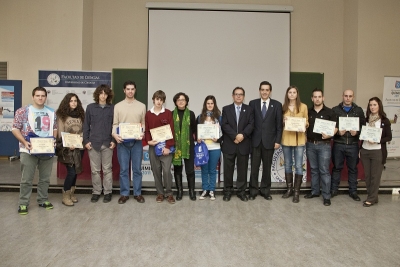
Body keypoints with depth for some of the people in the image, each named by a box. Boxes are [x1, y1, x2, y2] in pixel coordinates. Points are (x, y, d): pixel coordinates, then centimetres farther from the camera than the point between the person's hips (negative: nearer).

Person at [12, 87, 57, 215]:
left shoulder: (51, 113, 9)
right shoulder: (23, 111, -4)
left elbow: (54, 129, 15)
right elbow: (15, 129, -4)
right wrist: (24, 142, -16)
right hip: (29, 150, -4)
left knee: (45, 178, 12)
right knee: (26, 178, 2)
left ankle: (43, 200, 26)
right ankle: (23, 203, 14)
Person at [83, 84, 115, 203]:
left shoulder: (112, 108, 3)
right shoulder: (90, 107, 4)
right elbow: (86, 126, 6)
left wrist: (114, 141, -4)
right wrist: (86, 141, -2)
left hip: (107, 143, 0)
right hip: (93, 143, 1)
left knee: (107, 169, 6)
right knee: (95, 170, 7)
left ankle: (108, 192, 17)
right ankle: (96, 192, 20)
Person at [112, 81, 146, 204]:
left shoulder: (141, 106, 7)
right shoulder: (118, 106, 6)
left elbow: (144, 123, 7)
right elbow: (114, 124, 4)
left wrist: (143, 134, -12)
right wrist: (114, 134, -15)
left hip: (137, 141, 0)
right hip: (122, 141, 0)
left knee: (137, 169, 7)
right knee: (123, 169, 6)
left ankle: (137, 193, 17)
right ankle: (124, 194, 17)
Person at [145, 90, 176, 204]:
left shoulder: (168, 113, -1)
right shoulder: (148, 114, 7)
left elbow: (171, 131, -5)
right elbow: (146, 130, 10)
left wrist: (168, 146, -13)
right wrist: (148, 141, -9)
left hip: (165, 146, -2)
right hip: (153, 147, 3)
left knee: (167, 171, -5)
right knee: (156, 171, 8)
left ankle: (169, 193, 11)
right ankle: (160, 193, 20)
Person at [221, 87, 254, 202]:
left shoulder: (249, 109, 9)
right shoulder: (226, 109, 7)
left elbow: (251, 125, -2)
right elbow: (224, 125, -5)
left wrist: (242, 135, -17)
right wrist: (235, 136, -15)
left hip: (244, 144, 1)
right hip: (229, 144, 0)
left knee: (242, 169, 7)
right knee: (228, 169, 5)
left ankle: (241, 191, 18)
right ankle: (227, 191, 15)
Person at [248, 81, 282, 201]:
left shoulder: (277, 105, 3)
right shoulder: (253, 103, 4)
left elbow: (279, 125, 2)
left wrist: (278, 141, -4)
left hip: (269, 141, 0)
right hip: (255, 140, 0)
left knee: (267, 167, 9)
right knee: (254, 167, 4)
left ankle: (265, 190, 22)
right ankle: (253, 191, 15)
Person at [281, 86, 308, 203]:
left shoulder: (303, 106, 2)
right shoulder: (283, 107, 7)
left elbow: (307, 122, 7)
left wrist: (304, 125, -15)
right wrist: (283, 121, -8)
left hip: (299, 139, -2)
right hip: (286, 139, 3)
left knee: (298, 165, -2)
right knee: (288, 165, 10)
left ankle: (297, 192, 7)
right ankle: (289, 189, 23)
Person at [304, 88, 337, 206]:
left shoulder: (329, 112, -1)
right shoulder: (308, 112, 9)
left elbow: (335, 127, -2)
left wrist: (329, 135, -19)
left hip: (324, 145, -3)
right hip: (310, 144, 4)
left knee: (324, 170, -3)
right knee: (314, 169, 12)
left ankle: (326, 196, 4)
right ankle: (314, 191, 23)